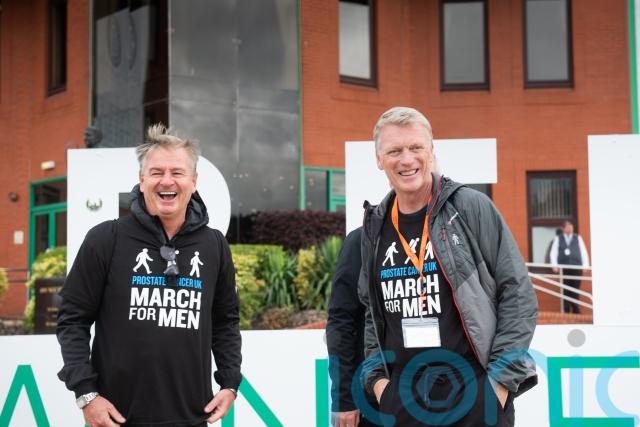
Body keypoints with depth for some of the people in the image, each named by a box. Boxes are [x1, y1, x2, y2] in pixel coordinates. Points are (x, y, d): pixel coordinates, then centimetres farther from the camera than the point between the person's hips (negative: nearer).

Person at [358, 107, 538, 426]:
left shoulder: (471, 207, -5)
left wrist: (501, 379, -9)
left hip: (476, 400, -4)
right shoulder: (375, 228, 8)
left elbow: (518, 295, -5)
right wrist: (376, 377, 8)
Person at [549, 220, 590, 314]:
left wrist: (585, 265, 0)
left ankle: (576, 311, 3)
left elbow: (583, 252, 9)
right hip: (563, 269, 0)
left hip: (576, 268, 0)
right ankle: (566, 311, 3)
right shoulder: (558, 239, 12)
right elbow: (553, 253, 9)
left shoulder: (578, 238, 13)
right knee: (565, 291, -1)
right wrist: (555, 265, -3)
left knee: (575, 290, -2)